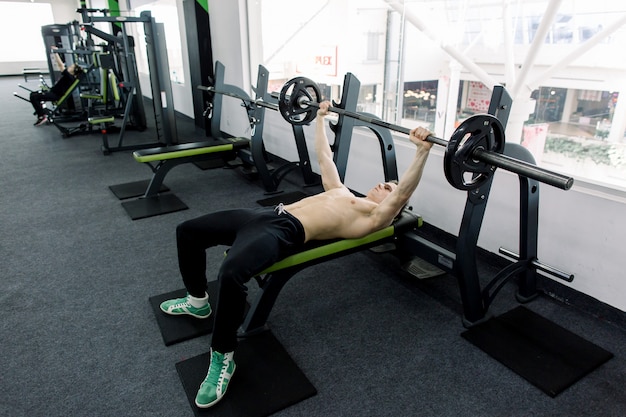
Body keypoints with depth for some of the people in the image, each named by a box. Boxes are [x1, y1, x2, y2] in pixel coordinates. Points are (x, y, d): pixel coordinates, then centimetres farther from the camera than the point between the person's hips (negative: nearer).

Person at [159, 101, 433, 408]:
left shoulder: (375, 216, 7)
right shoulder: (344, 192, 29)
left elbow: (403, 194, -10)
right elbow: (325, 158, 37)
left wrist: (423, 149, -18)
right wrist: (320, 118, 41)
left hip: (288, 232, -9)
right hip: (270, 214, 9)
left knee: (230, 273, -38)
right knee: (188, 231, 10)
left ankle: (223, 358, -14)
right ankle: (197, 301, 28)